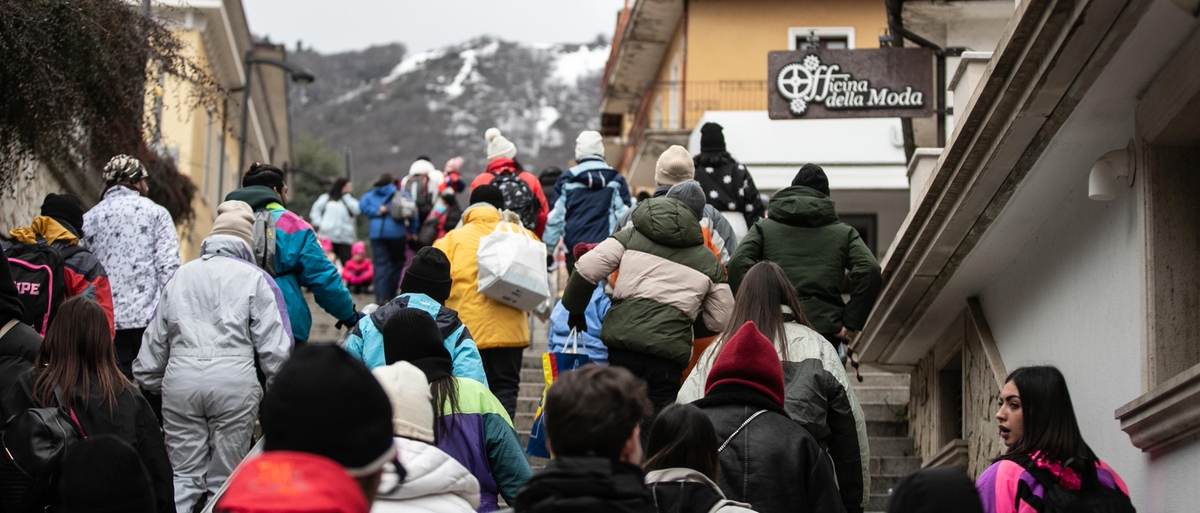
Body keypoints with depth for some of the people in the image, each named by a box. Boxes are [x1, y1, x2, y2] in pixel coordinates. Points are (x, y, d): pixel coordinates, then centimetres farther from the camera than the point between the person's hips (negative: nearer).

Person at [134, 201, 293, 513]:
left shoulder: (181, 276, 21)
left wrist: (149, 383, 32)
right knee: (225, 478, 5)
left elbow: (155, 340, 23)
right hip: (234, 378, -3)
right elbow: (274, 346, 2)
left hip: (181, 377, 3)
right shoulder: (254, 278, 9)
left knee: (184, 475, 9)